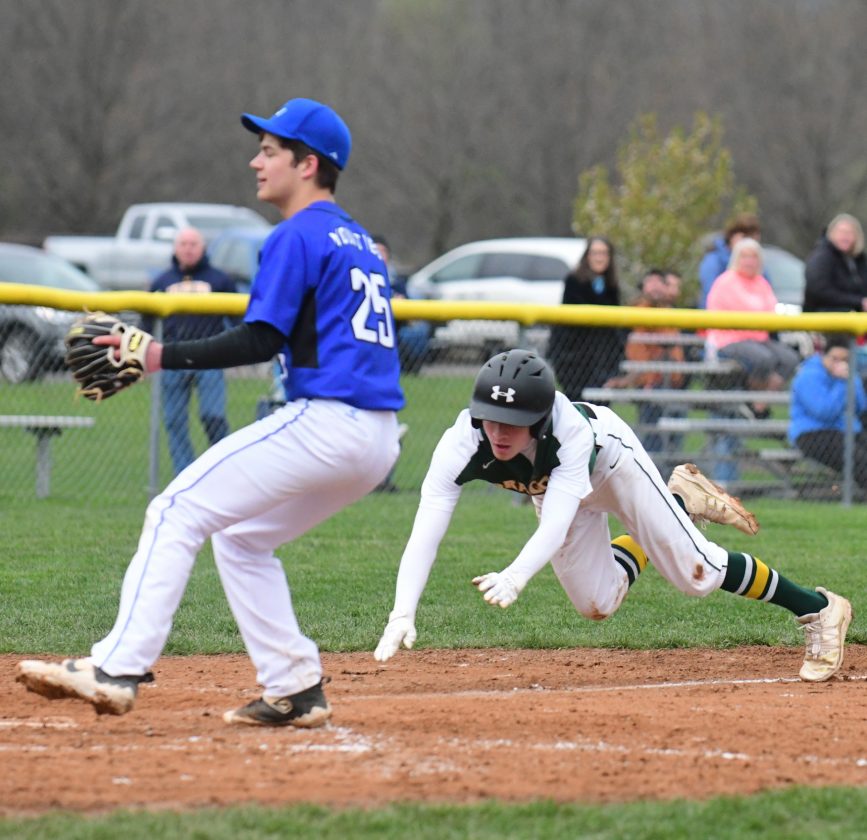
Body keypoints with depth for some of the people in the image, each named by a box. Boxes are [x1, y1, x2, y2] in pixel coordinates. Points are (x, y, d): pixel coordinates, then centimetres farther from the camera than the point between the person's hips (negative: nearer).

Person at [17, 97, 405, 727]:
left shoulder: (297, 236, -6)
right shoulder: (359, 241, 22)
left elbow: (261, 340, -14)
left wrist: (161, 357, -13)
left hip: (325, 421, -9)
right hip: (379, 439, 9)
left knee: (178, 513, -8)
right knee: (239, 537, 21)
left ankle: (118, 669, -17)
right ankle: (296, 691, 12)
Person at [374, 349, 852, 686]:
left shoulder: (573, 433, -45)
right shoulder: (462, 445, -39)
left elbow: (556, 524, -57)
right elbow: (426, 530, -47)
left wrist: (516, 576, -77)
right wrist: (402, 614, -61)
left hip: (609, 459, -4)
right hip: (552, 484, 4)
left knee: (696, 574, -6)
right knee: (597, 606, 11)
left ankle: (815, 609, 14)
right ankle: (678, 502, 29)